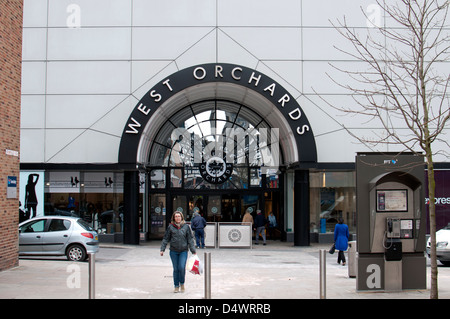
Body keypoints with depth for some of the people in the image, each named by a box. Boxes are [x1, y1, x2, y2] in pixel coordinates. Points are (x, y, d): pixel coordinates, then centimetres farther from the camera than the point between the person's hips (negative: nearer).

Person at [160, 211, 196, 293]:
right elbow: (166, 239, 7)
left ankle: (182, 284, 12)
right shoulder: (170, 227, 2)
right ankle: (176, 286, 18)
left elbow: (190, 239, 4)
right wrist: (162, 249, 0)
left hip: (183, 251, -1)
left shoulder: (186, 226, 1)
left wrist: (193, 251, 0)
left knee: (182, 268, -11)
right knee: (175, 269, 5)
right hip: (173, 251, 1)